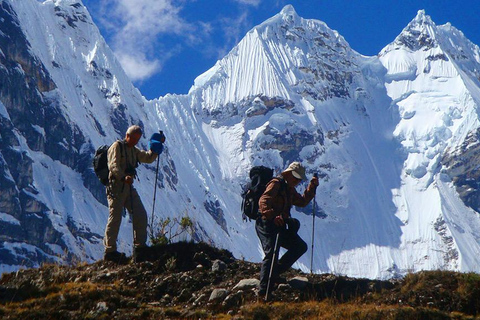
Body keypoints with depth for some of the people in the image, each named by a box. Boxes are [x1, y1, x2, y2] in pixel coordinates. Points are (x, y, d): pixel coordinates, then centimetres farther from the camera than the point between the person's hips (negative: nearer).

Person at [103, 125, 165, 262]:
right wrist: (123, 177, -36)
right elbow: (113, 165, -19)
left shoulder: (134, 151, 21)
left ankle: (140, 246, 14)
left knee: (140, 215, 5)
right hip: (116, 186, -8)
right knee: (115, 218, -8)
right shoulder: (117, 147, -6)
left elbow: (148, 158, 27)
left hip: (129, 187, 8)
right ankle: (110, 251, -4)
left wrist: (157, 146, 13)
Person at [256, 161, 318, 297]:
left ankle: (275, 272, 7)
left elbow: (302, 201, 32)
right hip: (267, 224, -9)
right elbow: (263, 201, -22)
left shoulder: (290, 189, 21)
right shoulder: (276, 184, -9)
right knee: (271, 253, -21)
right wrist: (273, 216, -38)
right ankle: (263, 289, -22)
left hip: (280, 226, 9)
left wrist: (312, 186, 22)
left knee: (301, 246, 8)